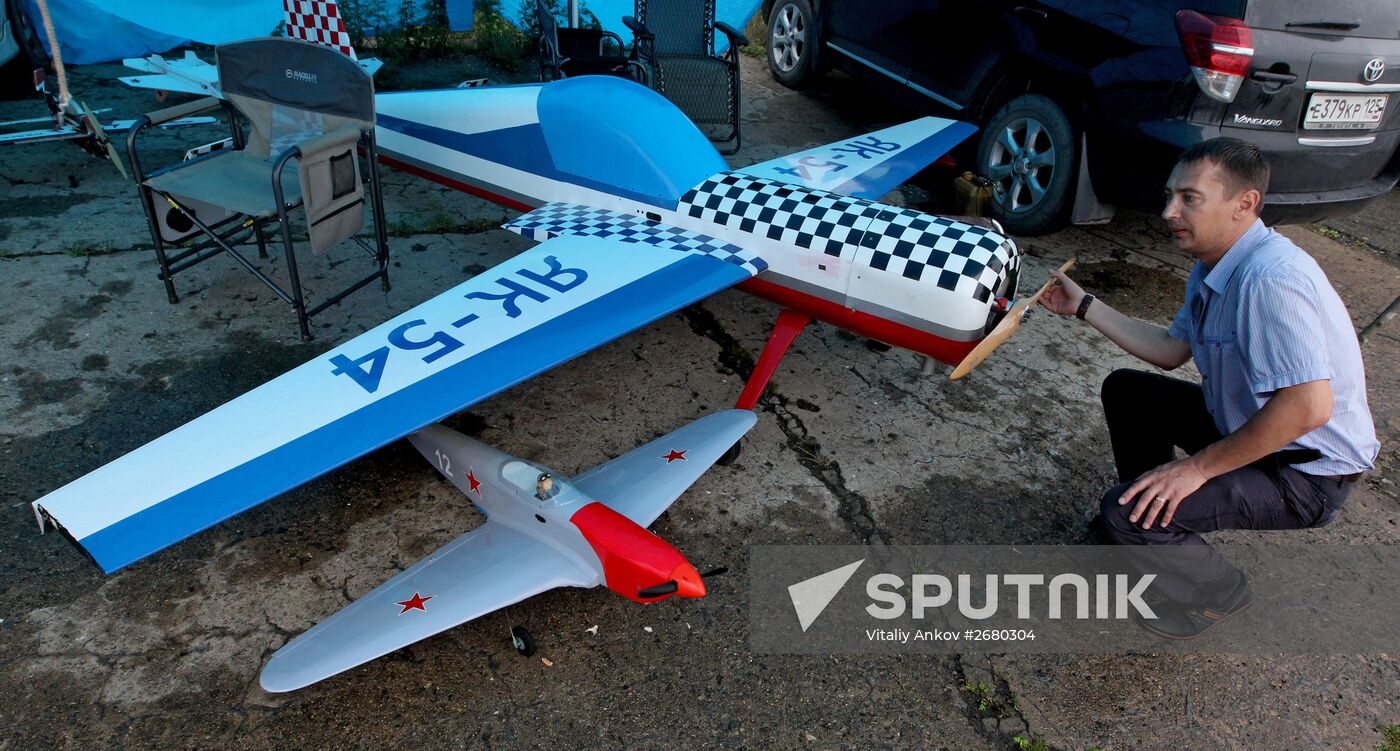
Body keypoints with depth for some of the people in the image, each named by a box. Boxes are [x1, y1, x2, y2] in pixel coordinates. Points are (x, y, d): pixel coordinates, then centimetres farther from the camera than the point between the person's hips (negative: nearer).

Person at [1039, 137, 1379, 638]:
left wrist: (1197, 468, -29)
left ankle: (1219, 593, 9)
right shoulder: (1214, 268, 2)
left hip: (1307, 472, -10)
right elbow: (1171, 350, 12)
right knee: (1125, 391, 15)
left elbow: (1309, 406, -36)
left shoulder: (1270, 277, -31)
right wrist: (1084, 307, 9)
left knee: (1125, 513, -22)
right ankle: (1148, 526, 30)